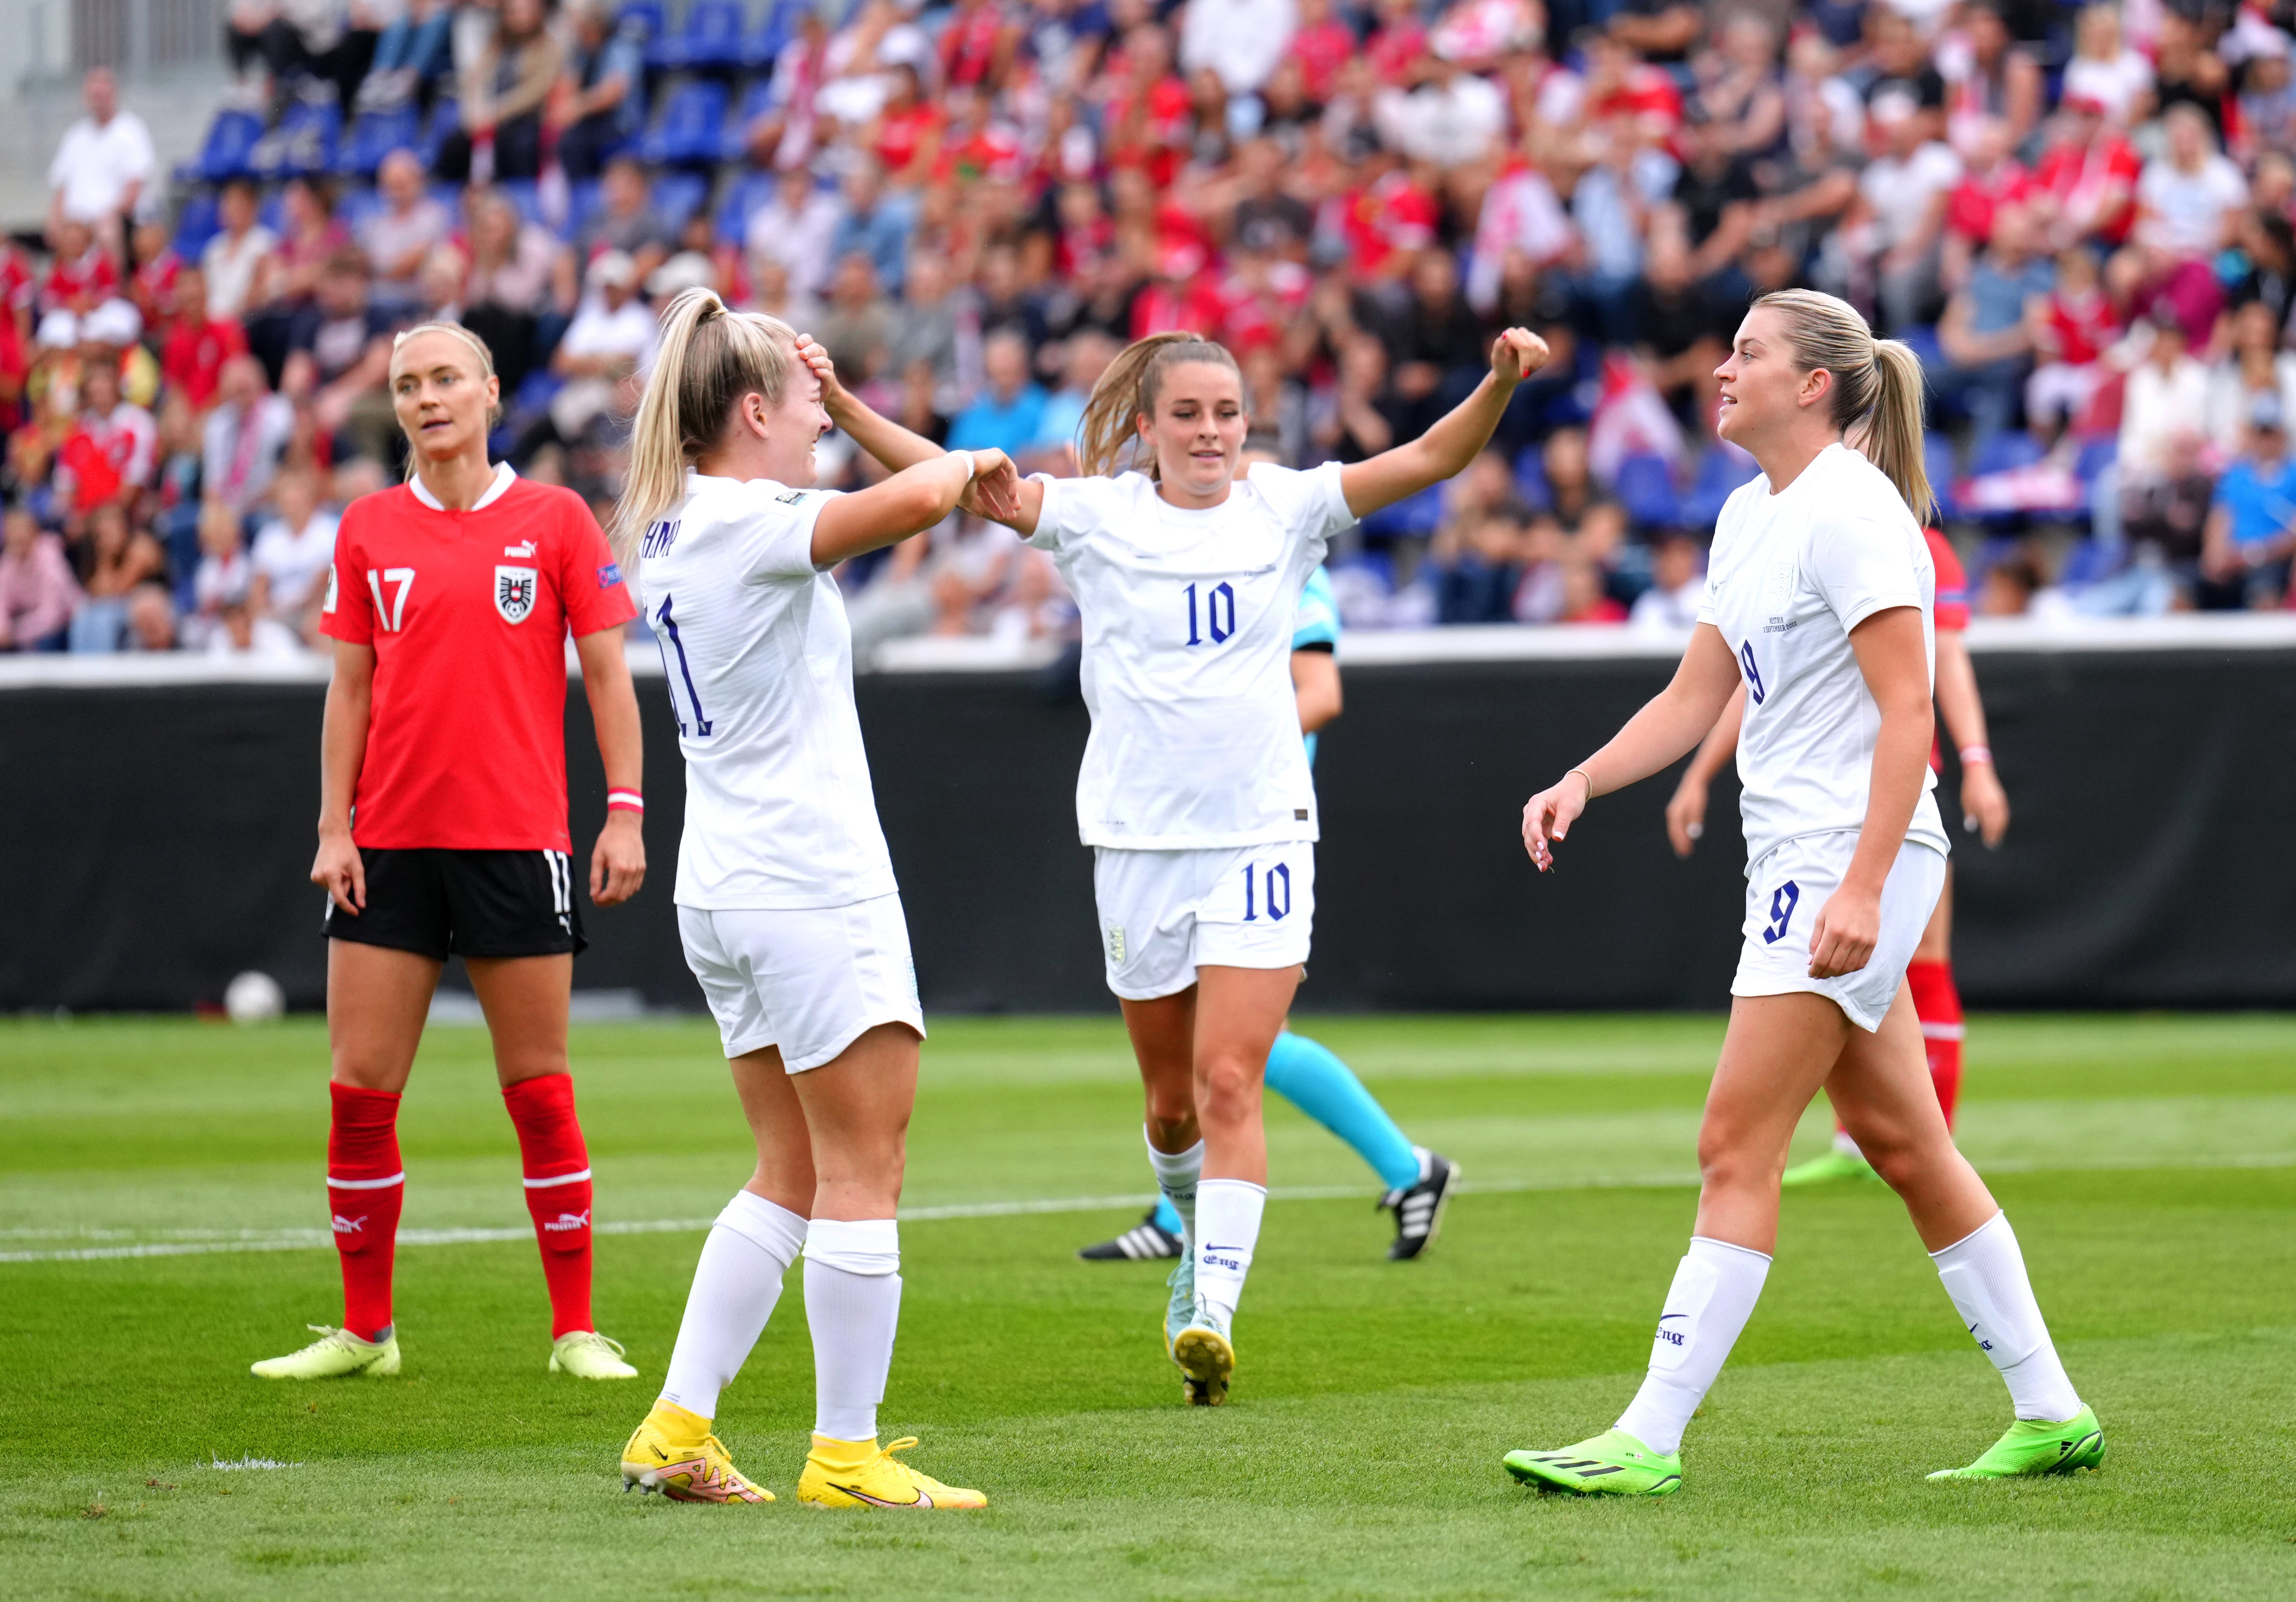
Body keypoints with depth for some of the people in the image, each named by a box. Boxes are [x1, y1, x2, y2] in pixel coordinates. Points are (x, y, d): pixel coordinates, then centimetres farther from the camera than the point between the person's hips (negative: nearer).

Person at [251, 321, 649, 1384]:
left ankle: (575, 1330, 8)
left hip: (517, 839, -2)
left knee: (540, 1093, 0)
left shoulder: (555, 520, 1)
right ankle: (364, 1331, 10)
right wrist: (334, 826, 2)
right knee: (360, 1092, -1)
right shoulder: (368, 529, 8)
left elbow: (605, 671, 2)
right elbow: (351, 685, 10)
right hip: (389, 844, 2)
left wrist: (625, 814, -5)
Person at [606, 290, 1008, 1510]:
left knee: (791, 1175, 14)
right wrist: (966, 465, -8)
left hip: (723, 893, 10)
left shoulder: (674, 527, 12)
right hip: (813, 885, -10)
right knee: (863, 1172, -3)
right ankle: (847, 1455, -1)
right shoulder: (746, 524, -15)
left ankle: (677, 1431, 10)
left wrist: (796, 380, 23)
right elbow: (913, 498, -30)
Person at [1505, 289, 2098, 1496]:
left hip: (1852, 853, -10)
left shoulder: (1852, 512, -14)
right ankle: (2050, 1412, 18)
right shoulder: (1749, 517, 15)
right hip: (1796, 857, 10)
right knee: (1901, 1144, 12)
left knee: (1737, 1145, -11)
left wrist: (1861, 888, -25)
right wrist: (1581, 783, 4)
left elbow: (1907, 713, -19)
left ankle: (1649, 1440, -11)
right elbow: (1695, 697, 19)